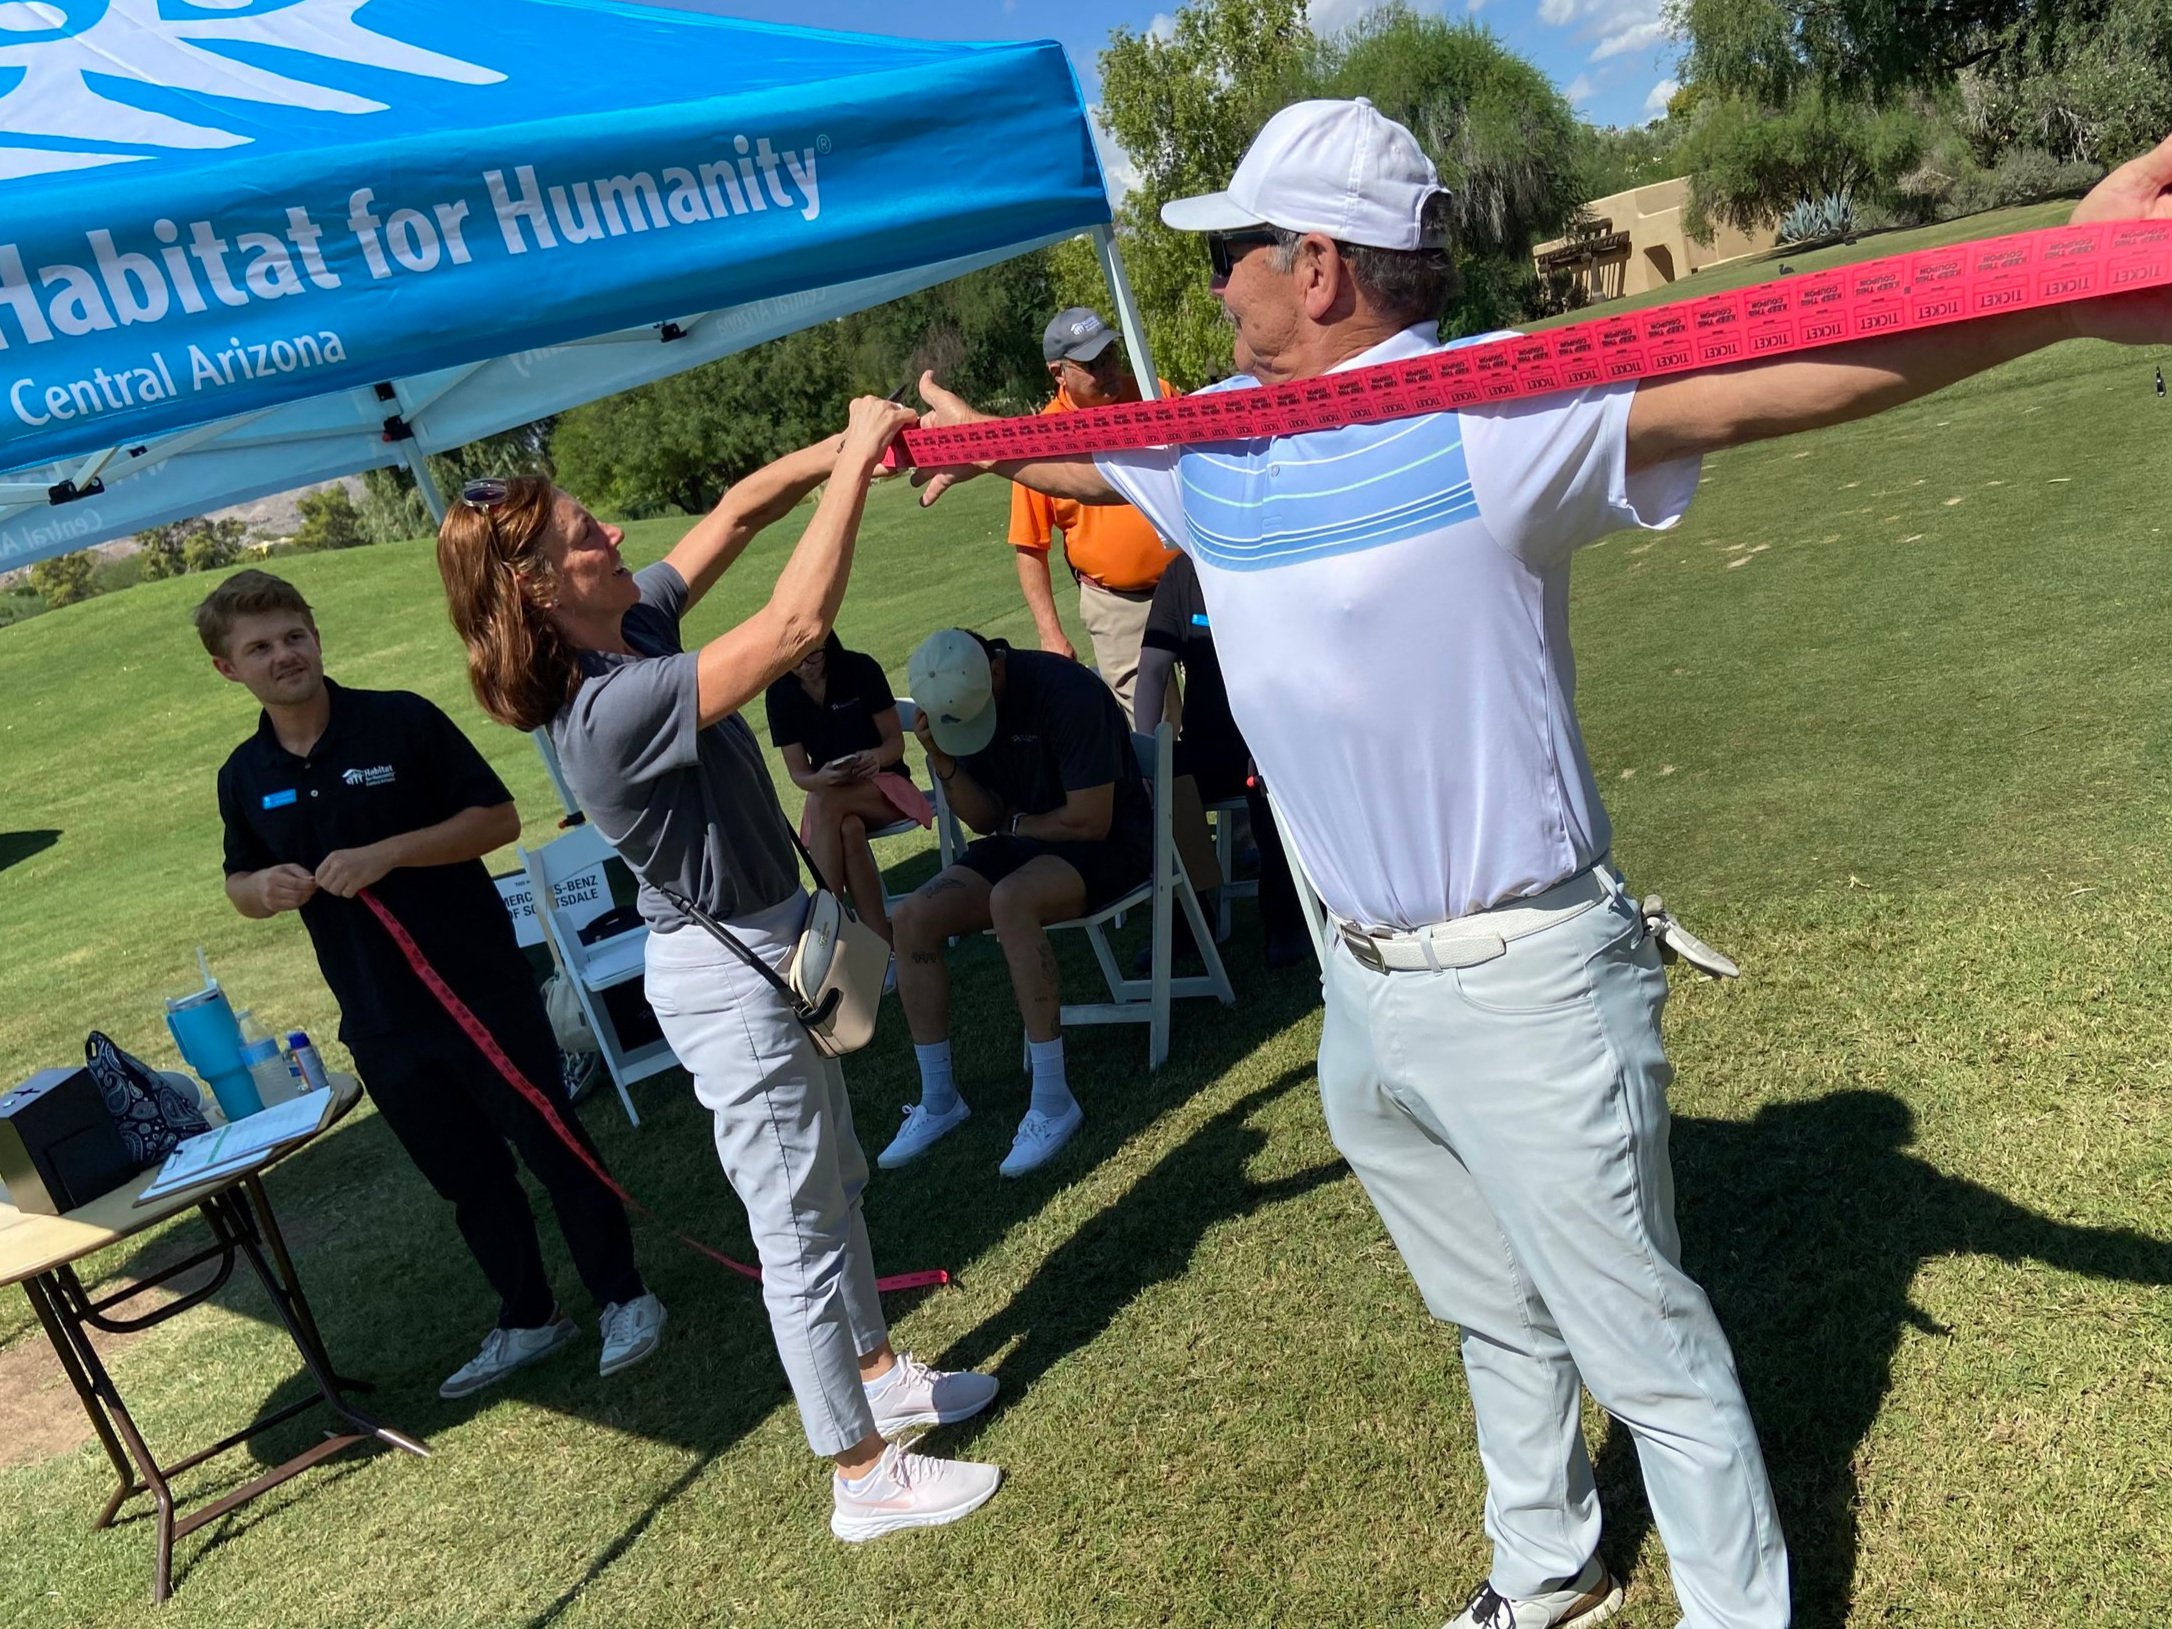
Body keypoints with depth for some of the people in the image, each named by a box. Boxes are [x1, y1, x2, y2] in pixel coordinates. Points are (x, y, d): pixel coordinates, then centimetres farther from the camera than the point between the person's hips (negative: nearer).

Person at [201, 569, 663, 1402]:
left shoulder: (400, 720, -11)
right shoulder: (243, 777, 3)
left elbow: (500, 817, -11)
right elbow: (240, 884, 16)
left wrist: (386, 853, -22)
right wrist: (266, 887, -8)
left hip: (482, 988, -4)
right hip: (379, 1021, 5)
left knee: (552, 1145, 5)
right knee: (466, 1177, 16)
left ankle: (624, 1298, 22)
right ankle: (528, 1319, 33)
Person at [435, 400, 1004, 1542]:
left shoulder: (632, 626, -2)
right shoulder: (611, 707, -29)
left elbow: (737, 512, 5)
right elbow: (795, 626, -36)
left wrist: (837, 449, -10)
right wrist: (855, 463, -27)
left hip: (766, 947, 10)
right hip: (728, 978, -10)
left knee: (833, 1183, 24)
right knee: (798, 1222, 4)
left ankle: (877, 1372, 44)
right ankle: (864, 1476, 21)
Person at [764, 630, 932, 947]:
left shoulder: (861, 670, -9)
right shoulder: (780, 695, -3)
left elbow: (896, 741, -5)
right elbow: (798, 773, -3)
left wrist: (876, 757, -29)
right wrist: (820, 779, -28)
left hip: (883, 785, -1)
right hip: (827, 794, 2)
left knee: (824, 804, -35)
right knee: (850, 830, -37)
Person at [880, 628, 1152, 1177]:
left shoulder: (1065, 691, -25)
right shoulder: (951, 706, -2)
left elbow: (1091, 820, -24)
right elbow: (985, 820, 2)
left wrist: (1015, 823, -7)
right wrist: (944, 762, -16)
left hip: (1109, 844, -7)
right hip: (1022, 841, 7)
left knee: (1010, 900, -36)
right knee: (914, 916, -15)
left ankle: (1053, 1103, -25)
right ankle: (938, 1101, -1)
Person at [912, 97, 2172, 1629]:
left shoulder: (1489, 412, -17)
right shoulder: (1210, 445, 6)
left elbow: (1742, 386, -32)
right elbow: (1089, 455, 27)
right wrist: (975, 438, 43)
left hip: (1524, 987, -7)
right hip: (1366, 989, 7)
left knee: (1648, 1353, 9)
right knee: (1497, 1320, 26)